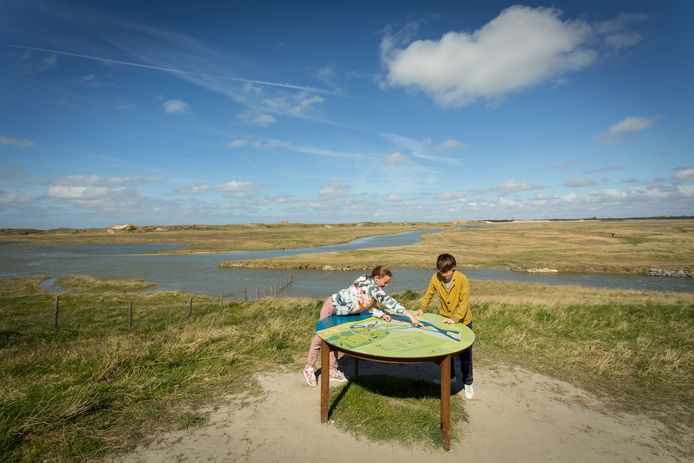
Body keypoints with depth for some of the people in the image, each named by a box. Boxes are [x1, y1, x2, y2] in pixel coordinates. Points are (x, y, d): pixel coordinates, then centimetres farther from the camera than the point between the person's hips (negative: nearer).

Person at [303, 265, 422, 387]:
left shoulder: (372, 287, -1)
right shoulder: (370, 285, -30)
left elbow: (369, 306, 2)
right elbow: (386, 300, -41)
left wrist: (382, 315, -16)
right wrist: (410, 316, -45)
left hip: (340, 312, 9)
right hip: (332, 306, -9)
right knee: (321, 337, 6)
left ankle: (332, 370, 25)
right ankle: (309, 367, 22)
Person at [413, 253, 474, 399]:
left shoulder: (462, 280, -25)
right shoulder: (436, 278, -14)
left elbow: (464, 302, -23)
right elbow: (429, 294, 2)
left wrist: (455, 318, -29)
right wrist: (422, 308, -6)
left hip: (462, 321, -3)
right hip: (445, 319, 4)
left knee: (465, 353, 7)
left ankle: (468, 383, 24)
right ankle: (449, 376, 38)